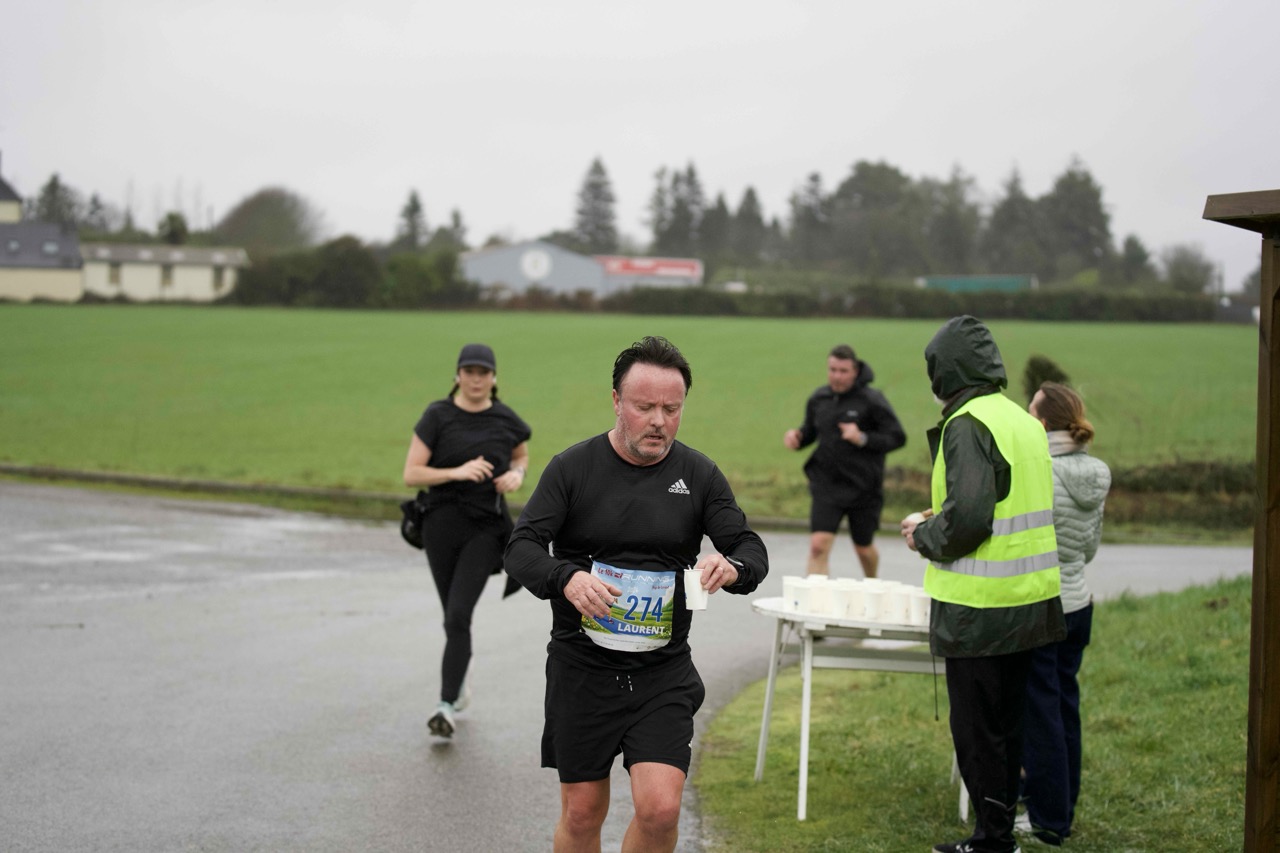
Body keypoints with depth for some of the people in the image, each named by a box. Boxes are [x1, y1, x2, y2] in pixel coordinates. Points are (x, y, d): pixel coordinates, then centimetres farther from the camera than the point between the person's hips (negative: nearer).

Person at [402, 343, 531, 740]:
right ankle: (460, 679, 42)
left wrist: (516, 476, -3)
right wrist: (457, 472, -22)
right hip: (442, 524, 1)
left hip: (485, 528, -1)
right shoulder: (437, 416, -7)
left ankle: (446, 706, -16)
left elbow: (522, 456, 19)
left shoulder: (506, 420, -1)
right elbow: (411, 474, -9)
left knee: (459, 615, -15)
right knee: (454, 616, 14)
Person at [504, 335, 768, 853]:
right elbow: (522, 548, -7)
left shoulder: (698, 475, 2)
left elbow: (751, 549, 2)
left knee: (660, 809, -14)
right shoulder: (572, 469, -2)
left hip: (663, 672, 1)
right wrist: (566, 578, -29)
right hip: (581, 668, -1)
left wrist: (733, 568, -23)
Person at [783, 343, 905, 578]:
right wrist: (797, 437, -4)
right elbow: (810, 430, 19)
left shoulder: (871, 400, -10)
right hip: (827, 486, 2)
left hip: (863, 488, -2)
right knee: (818, 546, -15)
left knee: (864, 549, 16)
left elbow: (897, 438, -9)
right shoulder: (818, 399, 4)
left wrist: (863, 439, -23)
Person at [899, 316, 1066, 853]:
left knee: (976, 732, 1)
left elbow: (967, 517, -25)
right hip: (1029, 604, 9)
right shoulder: (1024, 421, 12)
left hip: (981, 609, -9)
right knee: (1006, 723, 17)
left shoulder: (968, 425, -16)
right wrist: (937, 521, 17)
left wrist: (924, 537, -6)